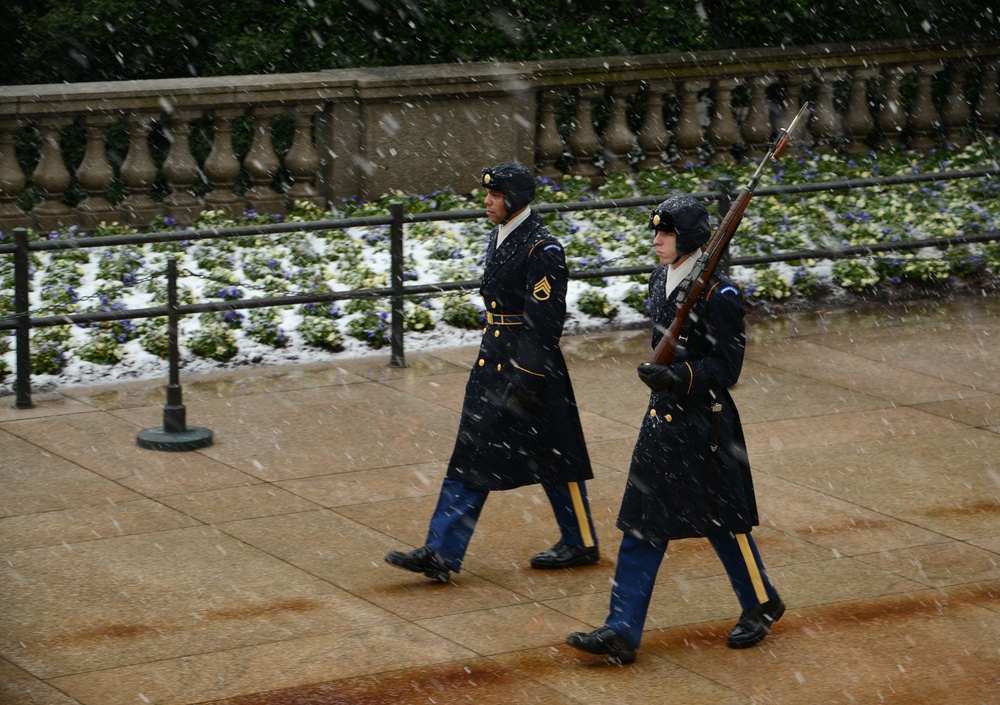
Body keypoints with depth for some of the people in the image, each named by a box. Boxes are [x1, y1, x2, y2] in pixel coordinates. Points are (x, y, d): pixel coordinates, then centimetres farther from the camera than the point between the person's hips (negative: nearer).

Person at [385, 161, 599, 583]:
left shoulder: (542, 251, -19)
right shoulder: (499, 238, 9)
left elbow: (544, 324, -21)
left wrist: (525, 382, -22)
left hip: (530, 367, -9)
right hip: (493, 362, 9)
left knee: (554, 459, 6)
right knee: (470, 459, 5)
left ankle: (581, 543, 24)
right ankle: (441, 554, 3)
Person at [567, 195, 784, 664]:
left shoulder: (718, 295, -17)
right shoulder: (660, 282, 7)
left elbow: (726, 366, -18)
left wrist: (678, 377, -30)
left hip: (704, 423, -8)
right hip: (662, 419, 8)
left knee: (723, 521, 8)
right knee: (642, 526, 3)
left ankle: (762, 606, 31)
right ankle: (621, 633, 1)